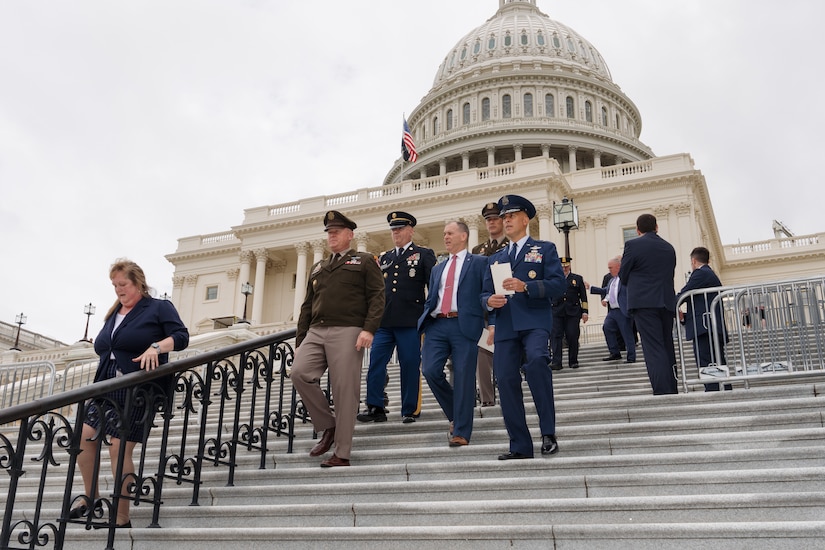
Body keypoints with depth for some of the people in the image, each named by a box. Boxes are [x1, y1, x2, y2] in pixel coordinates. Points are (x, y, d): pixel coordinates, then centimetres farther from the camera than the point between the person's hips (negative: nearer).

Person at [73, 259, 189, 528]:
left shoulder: (159, 308, -2)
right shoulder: (114, 313, 18)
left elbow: (181, 337, -12)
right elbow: (100, 347, 21)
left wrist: (156, 347, -29)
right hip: (107, 389, 8)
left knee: (119, 449, -9)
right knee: (84, 437, 4)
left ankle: (122, 519, 0)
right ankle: (92, 499, 24)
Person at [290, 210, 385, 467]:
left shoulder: (365, 261, 10)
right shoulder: (318, 267, 26)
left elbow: (377, 297, -2)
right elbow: (307, 306, 23)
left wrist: (369, 329, -16)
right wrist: (300, 341, 15)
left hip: (346, 332, -5)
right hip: (316, 331, 5)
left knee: (345, 392, -7)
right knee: (299, 373, -17)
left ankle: (342, 454, 1)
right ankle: (327, 426, 2)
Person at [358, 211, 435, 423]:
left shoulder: (424, 255, 6)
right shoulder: (384, 258, 19)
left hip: (409, 321, -4)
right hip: (384, 321, 4)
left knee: (410, 366, 0)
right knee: (375, 363, -3)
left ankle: (410, 410, 10)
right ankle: (375, 407, 1)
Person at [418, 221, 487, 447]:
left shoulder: (479, 262, 8)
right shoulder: (437, 269, 24)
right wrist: (423, 323, 9)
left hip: (464, 325, -5)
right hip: (437, 325, 5)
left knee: (463, 378, -4)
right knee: (430, 370, -10)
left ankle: (461, 432, 5)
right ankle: (455, 414, 13)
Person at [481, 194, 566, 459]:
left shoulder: (544, 249, 12)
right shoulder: (495, 258, 25)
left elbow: (559, 283, -2)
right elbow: (485, 293, 20)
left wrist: (525, 286, -16)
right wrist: (489, 301, -5)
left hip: (534, 321, -4)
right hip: (505, 326, 5)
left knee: (536, 360, -31)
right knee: (506, 381, -3)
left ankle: (548, 432, -21)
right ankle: (520, 445, 7)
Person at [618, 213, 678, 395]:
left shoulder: (633, 245, -3)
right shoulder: (669, 247, 14)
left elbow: (623, 277, 2)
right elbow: (670, 276, 17)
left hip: (644, 303, -5)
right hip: (667, 303, 5)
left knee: (653, 349, -9)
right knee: (668, 348, 12)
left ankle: (662, 393, -15)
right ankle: (672, 390, 15)